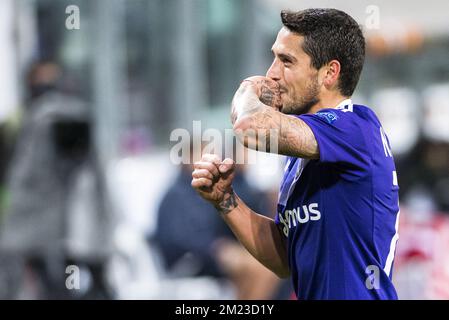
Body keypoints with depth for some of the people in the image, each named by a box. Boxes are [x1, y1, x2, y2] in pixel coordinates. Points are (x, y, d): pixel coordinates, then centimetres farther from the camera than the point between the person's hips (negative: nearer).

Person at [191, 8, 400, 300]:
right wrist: (225, 200, 3)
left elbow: (252, 126, -26)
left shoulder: (357, 126, -13)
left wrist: (248, 92, -4)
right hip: (312, 293, 7)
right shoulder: (301, 156, 13)